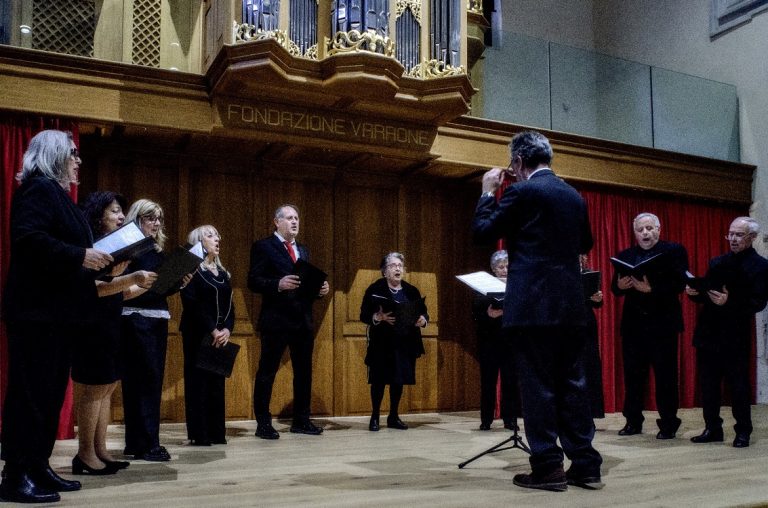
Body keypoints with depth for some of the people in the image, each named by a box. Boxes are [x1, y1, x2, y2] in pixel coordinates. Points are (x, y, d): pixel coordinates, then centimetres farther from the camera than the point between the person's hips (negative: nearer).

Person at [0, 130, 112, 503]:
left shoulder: (55, 193, 21)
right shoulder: (38, 188, -8)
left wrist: (93, 258, 10)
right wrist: (80, 257, -23)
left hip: (57, 311, 10)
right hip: (38, 310, -10)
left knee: (50, 391, 11)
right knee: (31, 391, -6)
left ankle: (38, 468, 18)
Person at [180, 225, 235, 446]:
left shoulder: (222, 272, 16)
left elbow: (229, 305, 11)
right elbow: (192, 305, -13)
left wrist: (227, 329, -6)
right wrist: (212, 330, -16)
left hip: (221, 335, 6)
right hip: (198, 334, -6)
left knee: (217, 382, 7)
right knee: (198, 381, -4)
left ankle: (217, 432, 12)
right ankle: (199, 434, 1)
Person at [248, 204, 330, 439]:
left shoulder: (303, 250, 19)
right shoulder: (263, 247, -2)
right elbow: (253, 282, -10)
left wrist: (320, 288, 0)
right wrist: (279, 284, -24)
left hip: (303, 320, 7)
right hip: (276, 319, -7)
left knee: (304, 371, 11)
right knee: (267, 370, 0)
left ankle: (301, 420, 21)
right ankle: (263, 423, 7)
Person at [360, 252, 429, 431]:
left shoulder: (412, 291, 10)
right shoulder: (375, 289, -2)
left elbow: (423, 313, 10)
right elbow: (364, 315, -7)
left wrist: (423, 320, -12)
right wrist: (379, 317, -25)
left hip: (405, 344, 4)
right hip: (382, 343, -4)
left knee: (399, 380, 9)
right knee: (379, 380, 0)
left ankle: (393, 417, 22)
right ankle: (374, 417, 14)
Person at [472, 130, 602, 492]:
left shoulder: (522, 191, -8)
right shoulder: (574, 196, 14)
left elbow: (482, 233, -3)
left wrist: (488, 193, 8)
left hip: (534, 304, -7)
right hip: (570, 304, 7)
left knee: (538, 385, -1)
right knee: (572, 383, 11)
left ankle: (548, 468, 2)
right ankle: (585, 464, 15)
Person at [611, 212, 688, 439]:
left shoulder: (674, 251, -1)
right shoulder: (625, 255, 12)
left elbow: (680, 284, -12)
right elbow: (615, 288, 7)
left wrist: (651, 289, -24)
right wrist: (620, 285, -15)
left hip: (662, 323, -4)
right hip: (633, 324, 4)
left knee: (665, 376, 2)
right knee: (632, 375, 7)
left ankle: (668, 424, 12)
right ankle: (633, 422, 18)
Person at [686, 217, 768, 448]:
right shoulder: (717, 262, 14)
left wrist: (729, 302, -25)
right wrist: (695, 293, -6)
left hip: (735, 337, -5)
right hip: (708, 332, 5)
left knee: (738, 386, 3)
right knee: (708, 385, 9)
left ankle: (743, 432, 15)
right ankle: (712, 429, 19)